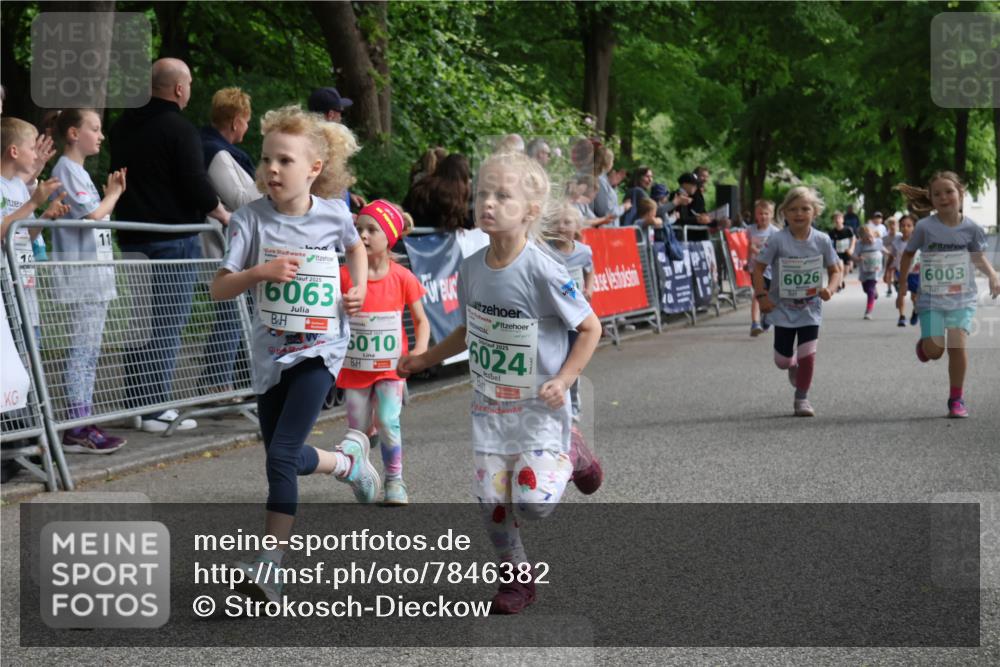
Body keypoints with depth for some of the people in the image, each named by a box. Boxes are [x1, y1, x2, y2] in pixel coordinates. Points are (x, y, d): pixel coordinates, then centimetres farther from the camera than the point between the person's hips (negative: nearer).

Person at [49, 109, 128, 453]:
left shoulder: (79, 171, 19)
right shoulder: (66, 170, -10)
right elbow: (93, 215, -17)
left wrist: (112, 193, 9)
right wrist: (113, 194, -1)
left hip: (96, 276, 10)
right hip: (80, 279, -10)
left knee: (89, 352, 10)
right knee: (82, 351, -9)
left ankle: (84, 422, 13)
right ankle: (77, 429, -8)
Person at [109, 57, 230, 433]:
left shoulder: (123, 127, 12)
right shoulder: (179, 129, -13)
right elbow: (196, 186, -16)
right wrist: (223, 215, 0)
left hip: (132, 238, 8)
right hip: (174, 239, -8)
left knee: (143, 324, 15)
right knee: (168, 325, -4)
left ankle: (136, 402, 18)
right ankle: (157, 409, -4)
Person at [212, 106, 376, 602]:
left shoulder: (334, 214, -3)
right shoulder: (253, 218, -7)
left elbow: (356, 246, 21)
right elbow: (219, 288, -9)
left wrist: (360, 287, 4)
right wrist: (260, 271, -25)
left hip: (319, 350, -2)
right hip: (271, 352, 3)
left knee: (282, 455, -15)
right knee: (282, 458, 11)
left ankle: (270, 565, -9)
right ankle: (348, 460, 42)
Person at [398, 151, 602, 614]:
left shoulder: (543, 272, -20)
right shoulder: (471, 268, -1)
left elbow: (590, 327, -11)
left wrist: (564, 379, -19)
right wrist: (426, 359, 14)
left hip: (538, 407, -5)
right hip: (489, 405, 5)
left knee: (532, 502, -14)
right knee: (490, 500, 2)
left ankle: (564, 462, 19)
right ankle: (516, 575, 26)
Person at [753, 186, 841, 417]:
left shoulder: (822, 240, -9)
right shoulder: (777, 240, -14)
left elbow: (835, 270, 0)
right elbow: (758, 267, -6)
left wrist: (830, 288, -18)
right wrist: (762, 295, -14)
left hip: (810, 309, 0)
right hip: (783, 308, 0)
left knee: (808, 355, -9)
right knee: (782, 361, 6)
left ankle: (802, 398, 10)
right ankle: (793, 366, 43)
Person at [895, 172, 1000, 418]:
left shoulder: (970, 227, -5)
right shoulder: (925, 227, -10)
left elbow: (979, 256, 11)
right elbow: (908, 254, 6)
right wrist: (902, 285, 8)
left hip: (962, 298, 1)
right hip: (931, 298, -1)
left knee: (957, 345, -13)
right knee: (933, 351, -7)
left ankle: (956, 399, 3)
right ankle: (924, 342, 33)